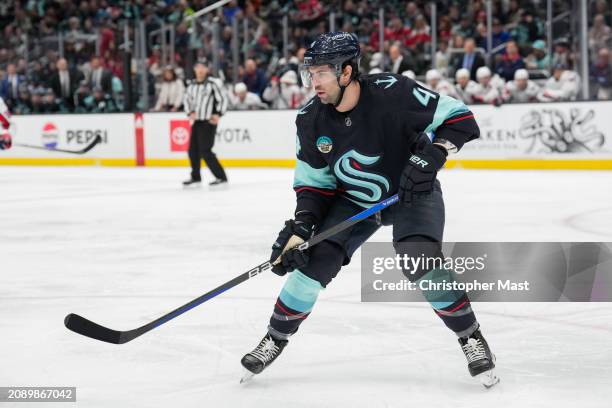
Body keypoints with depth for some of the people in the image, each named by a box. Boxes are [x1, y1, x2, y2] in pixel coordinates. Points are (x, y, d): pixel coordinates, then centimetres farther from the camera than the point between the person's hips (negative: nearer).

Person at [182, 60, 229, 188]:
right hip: (197, 121, 7)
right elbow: (187, 100, 21)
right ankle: (196, 177, 29)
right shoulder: (192, 85, 12)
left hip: (209, 121, -7)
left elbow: (223, 98, -8)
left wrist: (218, 114, -17)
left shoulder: (214, 83, -7)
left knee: (205, 151, -14)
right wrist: (190, 112, 3)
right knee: (193, 150, 11)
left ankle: (221, 178, -9)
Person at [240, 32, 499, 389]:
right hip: (352, 200, 4)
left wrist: (431, 155, -36)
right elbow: (314, 181, -2)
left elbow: (461, 119, -23)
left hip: (412, 194, -4)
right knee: (315, 260, -8)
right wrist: (301, 226, -16)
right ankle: (276, 338, 12)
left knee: (420, 259, -27)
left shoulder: (393, 93, -28)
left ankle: (471, 337, -9)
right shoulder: (311, 120, -13)